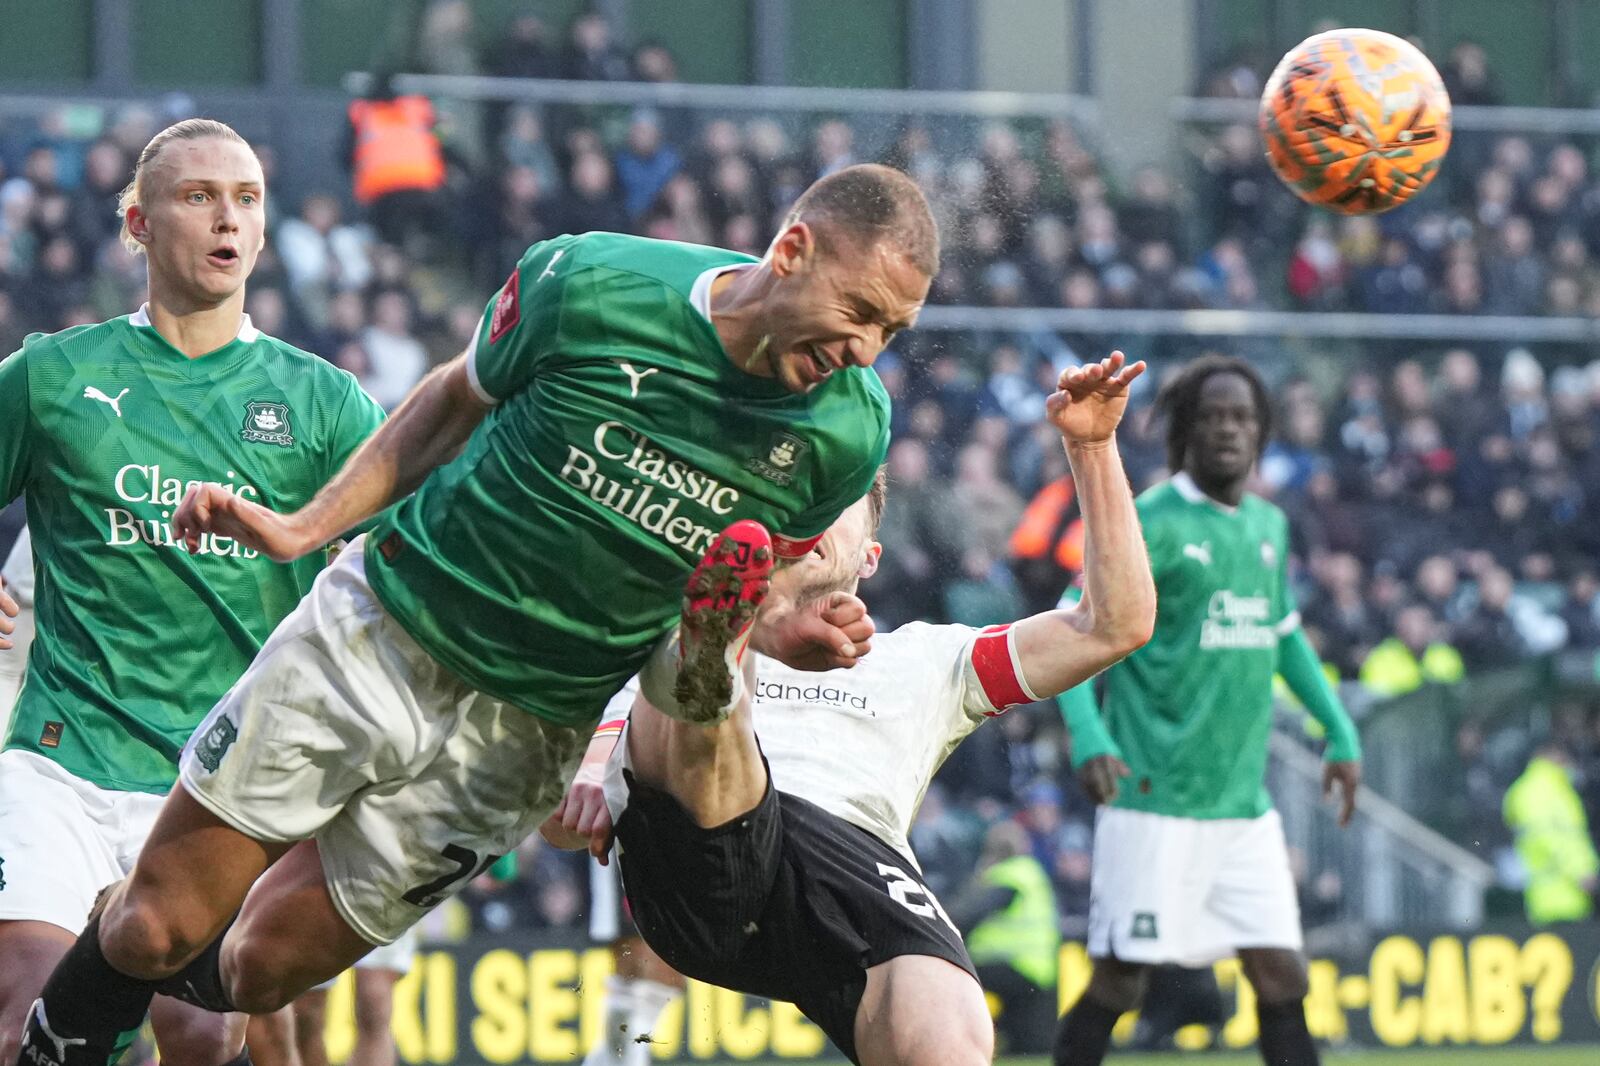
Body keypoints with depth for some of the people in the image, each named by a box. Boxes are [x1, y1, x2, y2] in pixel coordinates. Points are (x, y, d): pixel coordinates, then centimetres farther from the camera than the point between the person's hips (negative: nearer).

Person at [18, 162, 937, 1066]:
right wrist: (308, 526, 2)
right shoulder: (587, 284, -16)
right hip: (379, 635, -1)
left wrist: (787, 634, -15)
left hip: (529, 726, 1)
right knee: (155, 928, 1)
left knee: (260, 972, 3)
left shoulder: (846, 431, -12)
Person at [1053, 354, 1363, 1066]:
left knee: (1281, 974, 1)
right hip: (1155, 802, -6)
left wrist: (1340, 731, 25)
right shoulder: (1150, 522, -8)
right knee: (1119, 979, -5)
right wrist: (1088, 736, -26)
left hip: (1244, 801, 6)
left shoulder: (1268, 526, 13)